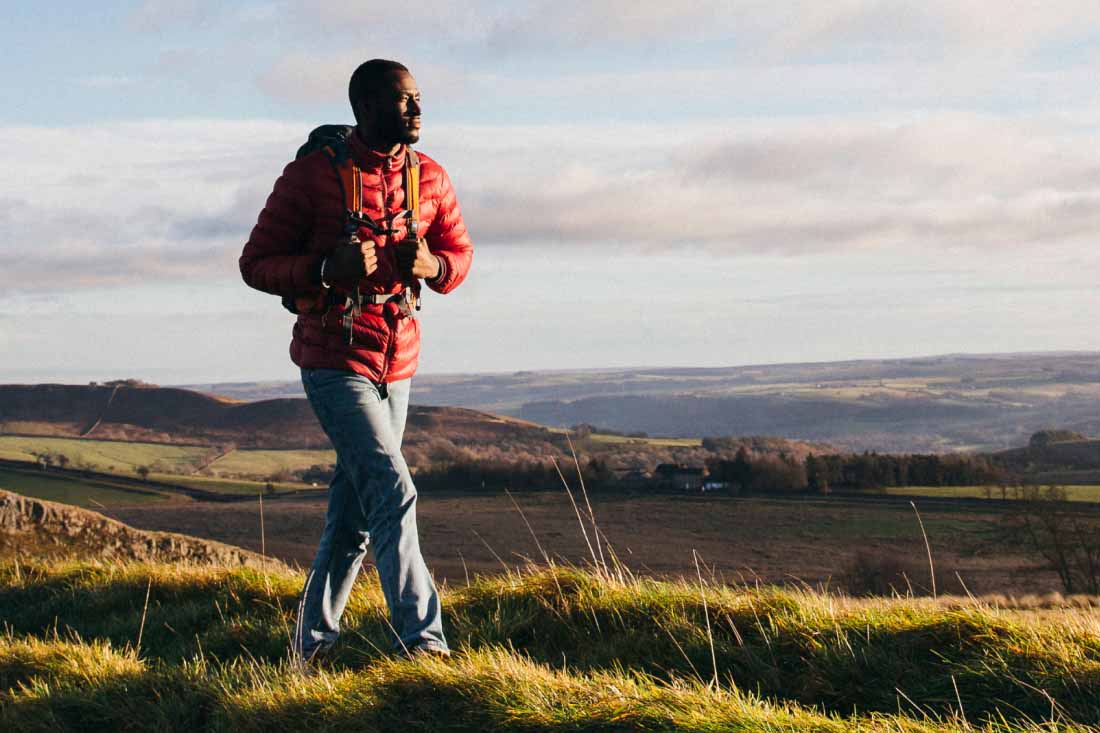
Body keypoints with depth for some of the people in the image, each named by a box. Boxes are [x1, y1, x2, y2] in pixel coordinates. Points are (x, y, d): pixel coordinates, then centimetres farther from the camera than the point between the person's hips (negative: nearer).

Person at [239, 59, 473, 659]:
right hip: (333, 361, -6)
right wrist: (328, 267, -24)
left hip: (396, 363, 6)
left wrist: (431, 265, -10)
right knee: (392, 492, -17)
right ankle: (421, 639, -15)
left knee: (354, 512, 11)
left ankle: (312, 642, 25)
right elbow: (256, 264, -7)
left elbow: (459, 255, 15)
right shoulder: (313, 175, -11)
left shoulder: (430, 178, 3)